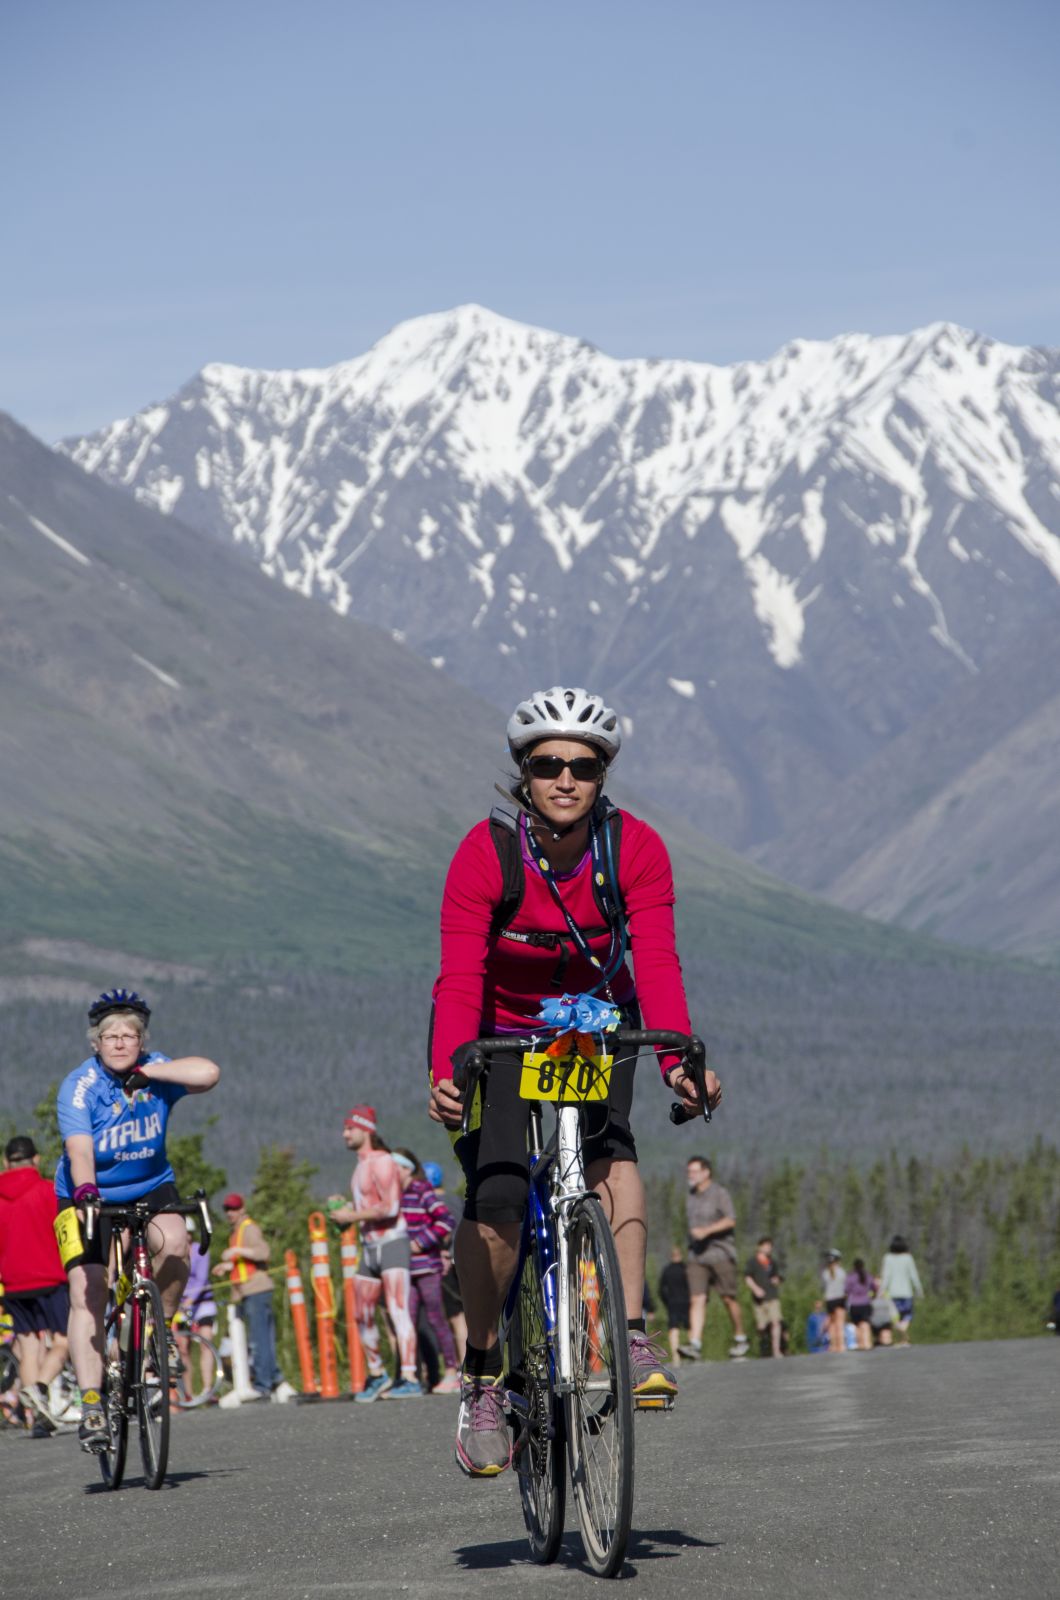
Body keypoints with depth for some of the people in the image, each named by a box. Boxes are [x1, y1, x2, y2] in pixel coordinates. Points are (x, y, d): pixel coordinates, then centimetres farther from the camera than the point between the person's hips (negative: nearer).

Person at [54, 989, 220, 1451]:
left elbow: (207, 1073, -29)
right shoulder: (79, 1086, -17)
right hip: (90, 1195, -2)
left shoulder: (156, 1071, -9)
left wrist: (144, 1072, -25)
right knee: (86, 1291, -13)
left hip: (149, 1188, 2)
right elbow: (79, 1151, -30)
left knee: (174, 1242, -28)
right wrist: (85, 1193, -48)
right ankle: (91, 1404, -11)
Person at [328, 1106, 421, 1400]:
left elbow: (390, 1208, -22)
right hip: (370, 1248, 10)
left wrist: (351, 1216, -17)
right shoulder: (361, 1166, 18)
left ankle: (410, 1379, -22)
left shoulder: (381, 1162, -12)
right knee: (362, 1315, 11)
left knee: (398, 1310, -17)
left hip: (392, 1243, -10)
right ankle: (377, 1376, 23)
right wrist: (343, 1206, 10)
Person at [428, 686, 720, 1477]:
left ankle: (631, 1336, -28)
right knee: (496, 1198, -19)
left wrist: (678, 1062, -44)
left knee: (609, 1143, -29)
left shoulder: (636, 849, -19)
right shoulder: (486, 853, -23)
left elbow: (656, 964, -28)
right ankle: (483, 1376, -1)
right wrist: (445, 1074, -46)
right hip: (498, 1028, -1)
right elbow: (460, 977, -30)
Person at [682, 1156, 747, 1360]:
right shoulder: (690, 1198, 15)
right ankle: (695, 1344, -20)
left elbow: (730, 1221, -16)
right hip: (696, 1256, 5)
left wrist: (706, 1231, -25)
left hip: (720, 1254, -4)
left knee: (728, 1298, 2)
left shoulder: (720, 1194, -4)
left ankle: (740, 1339, 19)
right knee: (697, 1299, -9)